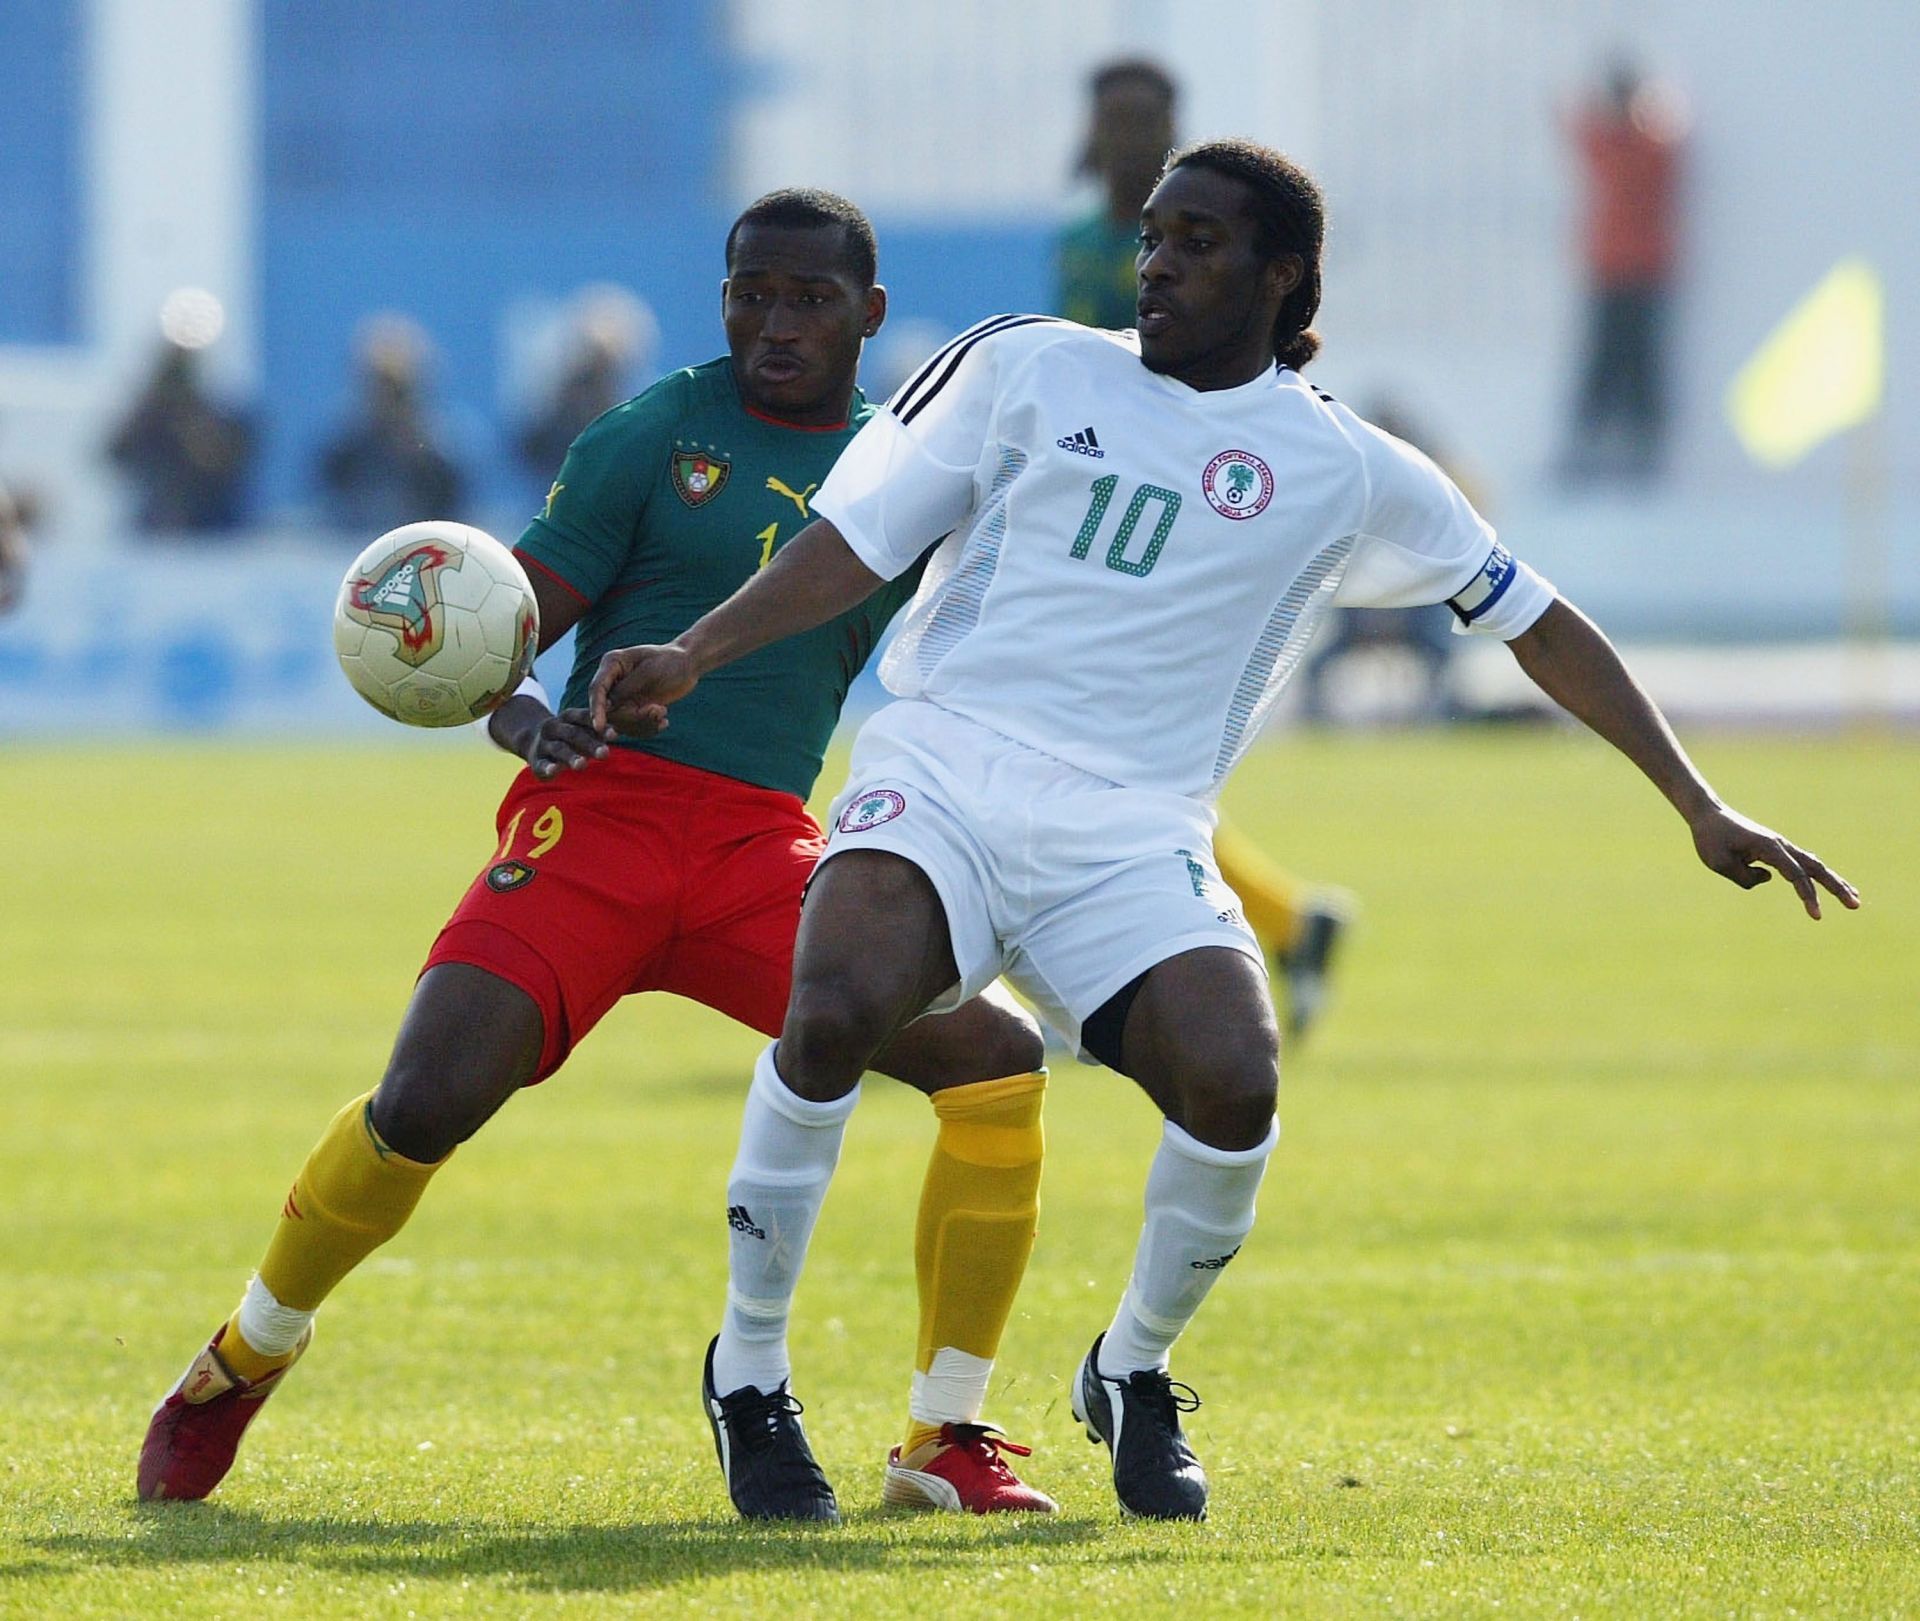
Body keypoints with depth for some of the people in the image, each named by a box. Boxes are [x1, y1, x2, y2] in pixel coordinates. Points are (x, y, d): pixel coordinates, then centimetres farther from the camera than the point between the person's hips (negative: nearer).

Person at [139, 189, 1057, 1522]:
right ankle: (250, 1353, 7)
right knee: (428, 1102, -22)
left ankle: (945, 1440, -4)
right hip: (600, 807, -3)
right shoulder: (652, 439, 2)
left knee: (998, 1057, -15)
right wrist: (510, 708, -25)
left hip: (766, 846, 3)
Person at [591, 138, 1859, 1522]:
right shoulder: (1028, 368, 10)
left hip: (1130, 840, 1)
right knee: (833, 1012, -31)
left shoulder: (1346, 471, 10)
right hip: (942, 778, 0)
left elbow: (1537, 625, 18)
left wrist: (1702, 810, 15)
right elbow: (861, 538, 10)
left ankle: (1133, 1375, 5)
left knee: (1234, 1082, -26)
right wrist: (692, 656, -2)